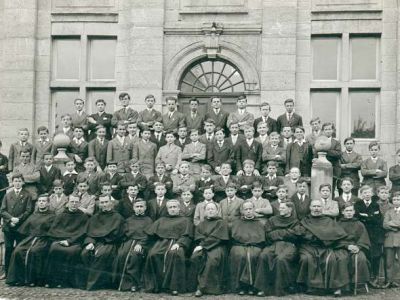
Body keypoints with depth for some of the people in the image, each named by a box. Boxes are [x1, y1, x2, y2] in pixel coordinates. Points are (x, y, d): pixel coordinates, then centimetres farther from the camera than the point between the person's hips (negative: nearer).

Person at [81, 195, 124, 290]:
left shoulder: (117, 217, 8)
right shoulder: (95, 218, 23)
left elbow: (114, 234, -3)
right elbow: (89, 233, 14)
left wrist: (102, 244, -14)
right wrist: (90, 242, -8)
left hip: (109, 243, -4)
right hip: (94, 242, 4)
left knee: (101, 254, -35)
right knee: (84, 253, -28)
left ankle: (93, 283, -30)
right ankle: (86, 281, -21)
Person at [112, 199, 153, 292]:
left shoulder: (148, 220, 15)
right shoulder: (128, 220, 26)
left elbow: (147, 235, 2)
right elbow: (124, 233, 15)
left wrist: (140, 244, -15)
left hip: (141, 242, -3)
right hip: (128, 241, 3)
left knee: (134, 255, -34)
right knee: (120, 255, -29)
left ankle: (133, 283, -29)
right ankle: (120, 282, -25)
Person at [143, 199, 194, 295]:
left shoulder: (185, 221, 20)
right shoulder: (161, 220, 29)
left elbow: (187, 236, 5)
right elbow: (149, 233, 18)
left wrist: (178, 243, -13)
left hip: (176, 243, -2)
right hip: (161, 242, 3)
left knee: (175, 254, -38)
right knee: (153, 254, -32)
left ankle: (174, 286, -35)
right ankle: (155, 284, -26)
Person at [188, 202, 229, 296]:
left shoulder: (221, 223, 7)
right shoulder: (201, 224, 22)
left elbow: (215, 238, -6)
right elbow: (198, 238, 9)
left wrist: (203, 245, -14)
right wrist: (200, 245, -12)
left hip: (217, 246, -3)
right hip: (202, 247, 3)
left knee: (213, 258, -36)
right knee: (195, 257, -30)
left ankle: (202, 287, -33)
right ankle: (195, 284, -26)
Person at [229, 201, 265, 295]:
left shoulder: (259, 223, 22)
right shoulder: (236, 222, 23)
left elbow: (261, 238, 6)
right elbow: (235, 236, 5)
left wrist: (247, 239, -5)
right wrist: (252, 238, -1)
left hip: (255, 246, 0)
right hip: (239, 245, 0)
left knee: (252, 255, -34)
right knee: (240, 255, -34)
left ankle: (251, 285, -26)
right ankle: (240, 285, -27)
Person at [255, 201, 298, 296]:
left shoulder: (295, 221, 15)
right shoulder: (272, 220, 23)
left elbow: (294, 235, -1)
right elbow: (268, 235, 10)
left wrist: (277, 233, 3)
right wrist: (285, 233, 0)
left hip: (289, 245, -3)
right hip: (273, 244, 3)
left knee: (281, 259, -36)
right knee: (263, 256, -30)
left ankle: (281, 288, -23)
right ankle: (263, 287, -27)